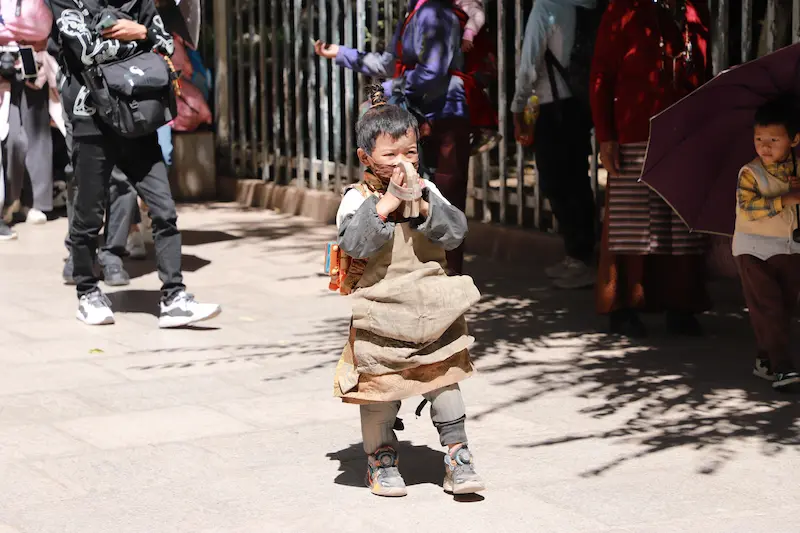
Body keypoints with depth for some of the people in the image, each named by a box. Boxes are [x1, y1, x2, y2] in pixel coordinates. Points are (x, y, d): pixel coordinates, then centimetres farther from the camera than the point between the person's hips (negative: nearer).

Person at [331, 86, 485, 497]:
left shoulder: (426, 191, 7)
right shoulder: (357, 198, -4)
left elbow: (455, 232, -4)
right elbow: (354, 244, -19)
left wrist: (423, 204, -16)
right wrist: (386, 204, -22)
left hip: (433, 311, 3)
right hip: (380, 313, -3)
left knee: (446, 379, 4)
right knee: (380, 387, 3)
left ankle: (456, 456, 13)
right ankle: (380, 459, 22)